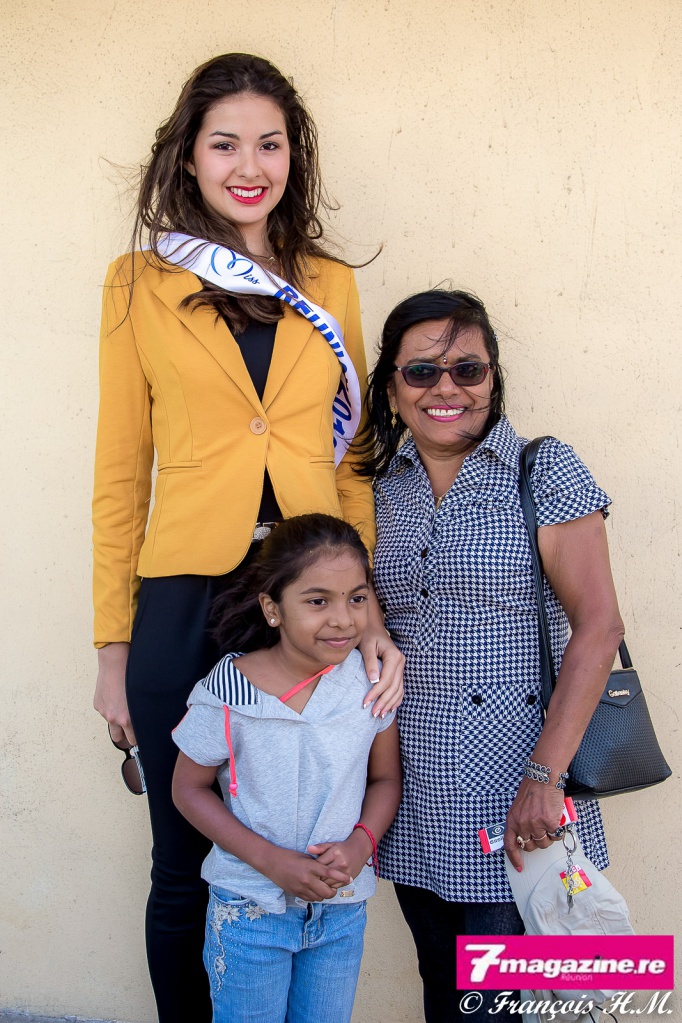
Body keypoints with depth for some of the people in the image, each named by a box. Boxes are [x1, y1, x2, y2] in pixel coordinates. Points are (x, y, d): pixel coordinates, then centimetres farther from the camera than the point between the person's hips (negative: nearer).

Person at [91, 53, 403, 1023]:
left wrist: (370, 610, -1)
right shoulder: (140, 281, 3)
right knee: (188, 870, 11)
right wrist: (113, 645, 1)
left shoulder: (331, 284, 9)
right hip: (183, 603, -1)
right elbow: (120, 472, 3)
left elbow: (353, 459, 9)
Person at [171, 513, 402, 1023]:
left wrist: (360, 844, -15)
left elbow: (385, 777, 4)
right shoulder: (227, 692, -17)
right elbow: (190, 788, -6)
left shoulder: (372, 679, -9)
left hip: (342, 911, 3)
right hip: (249, 909, -2)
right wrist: (270, 860, -16)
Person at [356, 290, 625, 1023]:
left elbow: (597, 627, -11)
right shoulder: (380, 489, 8)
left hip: (513, 788, -4)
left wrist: (545, 776, -18)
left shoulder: (545, 472, -6)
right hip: (412, 792, 5)